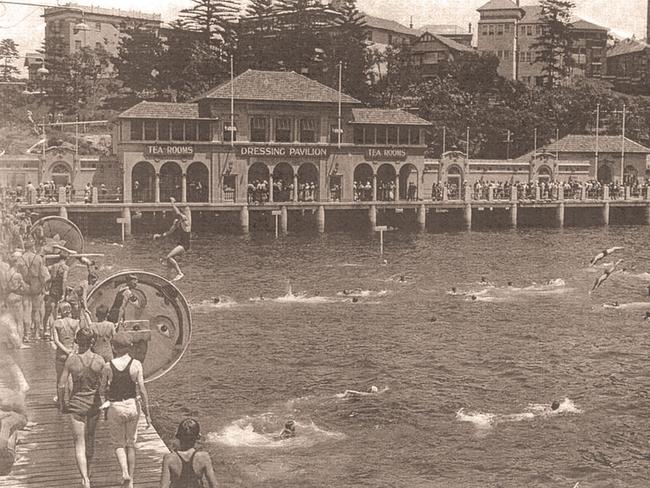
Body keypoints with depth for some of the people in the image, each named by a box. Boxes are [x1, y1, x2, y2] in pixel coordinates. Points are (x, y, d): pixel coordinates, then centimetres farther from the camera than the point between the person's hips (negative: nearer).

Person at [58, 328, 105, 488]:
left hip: (76, 403, -2)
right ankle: (86, 471, 41)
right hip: (94, 403, 2)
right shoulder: (99, 360, -9)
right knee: (90, 439, 23)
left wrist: (61, 403, 6)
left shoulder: (71, 359, -11)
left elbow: (62, 385, -8)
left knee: (79, 443, 0)